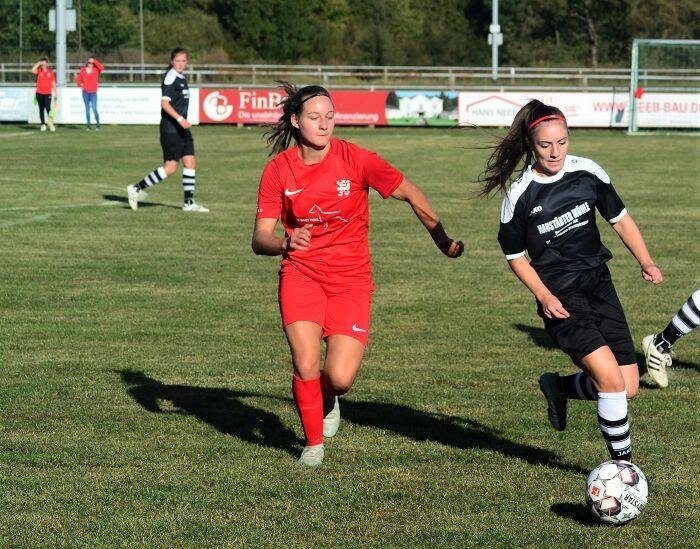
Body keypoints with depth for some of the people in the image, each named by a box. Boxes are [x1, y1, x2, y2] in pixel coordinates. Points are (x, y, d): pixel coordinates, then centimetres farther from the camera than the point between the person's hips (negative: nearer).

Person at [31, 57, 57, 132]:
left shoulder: (50, 72, 8)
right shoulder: (39, 71, 5)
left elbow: (53, 83, 12)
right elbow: (33, 70, -17)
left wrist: (56, 93, 11)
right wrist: (38, 63, -11)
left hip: (48, 93, -1)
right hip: (39, 93, 1)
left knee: (48, 108, -15)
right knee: (41, 109, 6)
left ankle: (51, 124, -7)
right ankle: (43, 124, 12)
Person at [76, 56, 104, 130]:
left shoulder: (96, 70, 1)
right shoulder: (83, 70, 6)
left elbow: (102, 67, -18)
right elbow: (78, 79, 14)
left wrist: (94, 61, -14)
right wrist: (80, 85, -3)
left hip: (93, 92, -3)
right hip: (85, 92, 3)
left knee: (94, 108, -13)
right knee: (87, 108, 6)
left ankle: (97, 124, -3)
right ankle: (88, 125, 9)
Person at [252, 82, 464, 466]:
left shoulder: (356, 160, -11)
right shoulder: (278, 170, -6)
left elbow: (412, 195, 1)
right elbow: (259, 239, -8)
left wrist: (443, 241, 11)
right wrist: (284, 243, -31)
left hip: (351, 279, -1)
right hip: (301, 273, 1)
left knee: (340, 377, -13)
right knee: (306, 365, -18)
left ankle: (328, 397, 27)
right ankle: (314, 443, 10)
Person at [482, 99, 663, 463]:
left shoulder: (588, 173, -1)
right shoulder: (519, 195, -10)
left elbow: (620, 219, 11)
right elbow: (515, 256, 0)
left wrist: (645, 261, -3)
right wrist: (544, 297, -13)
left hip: (598, 284, 5)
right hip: (560, 297, -5)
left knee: (629, 387, -1)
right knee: (611, 378, -20)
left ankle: (560, 387, 27)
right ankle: (623, 462, -3)